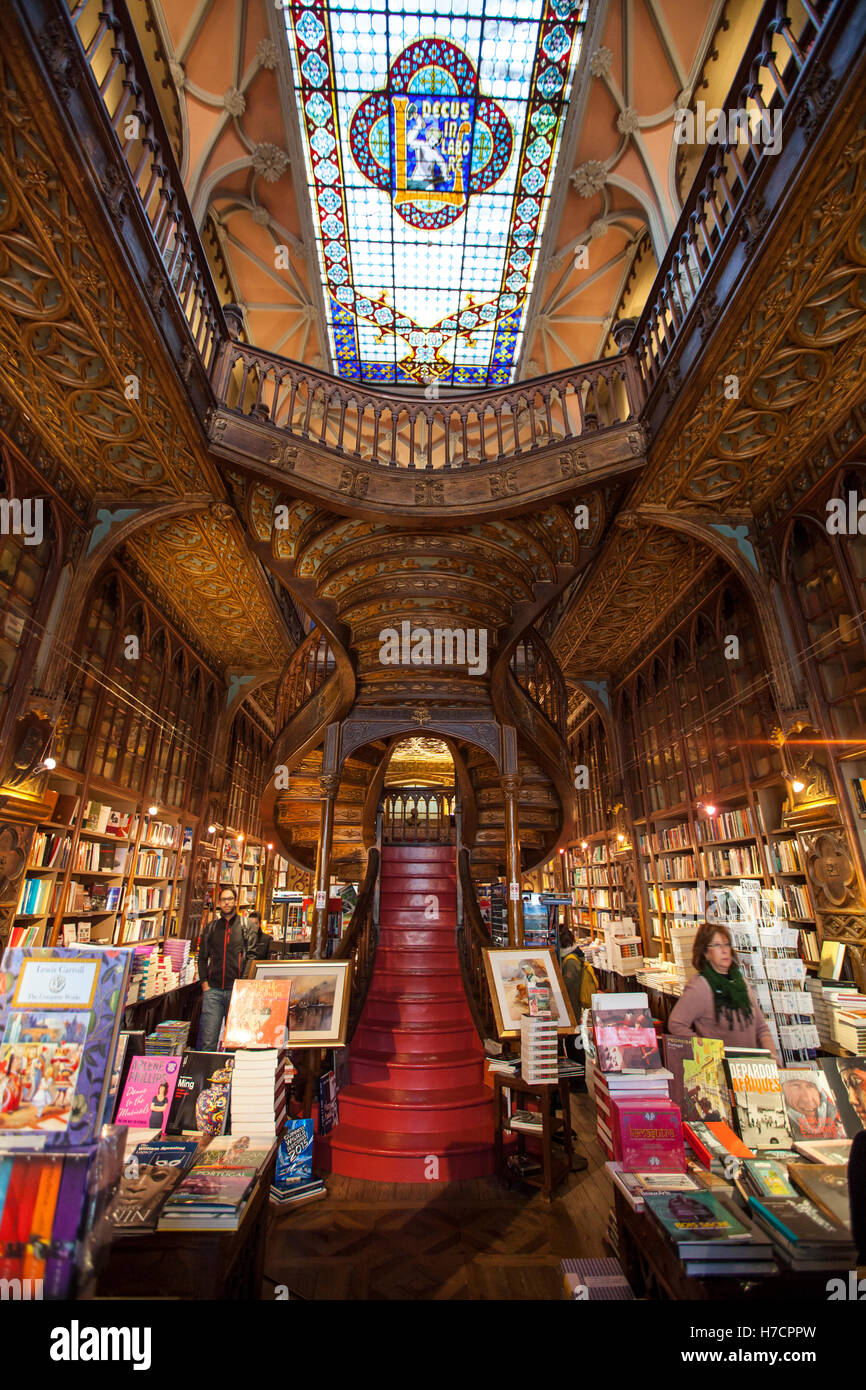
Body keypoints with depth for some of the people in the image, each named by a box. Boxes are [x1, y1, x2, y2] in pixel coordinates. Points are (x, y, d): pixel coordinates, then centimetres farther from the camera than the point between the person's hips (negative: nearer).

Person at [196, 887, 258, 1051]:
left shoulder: (246, 927, 3)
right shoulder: (211, 927, 11)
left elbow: (251, 957, -2)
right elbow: (202, 958, 13)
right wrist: (204, 982, 2)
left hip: (237, 990, -1)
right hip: (213, 990, 1)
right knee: (208, 1041, -2)